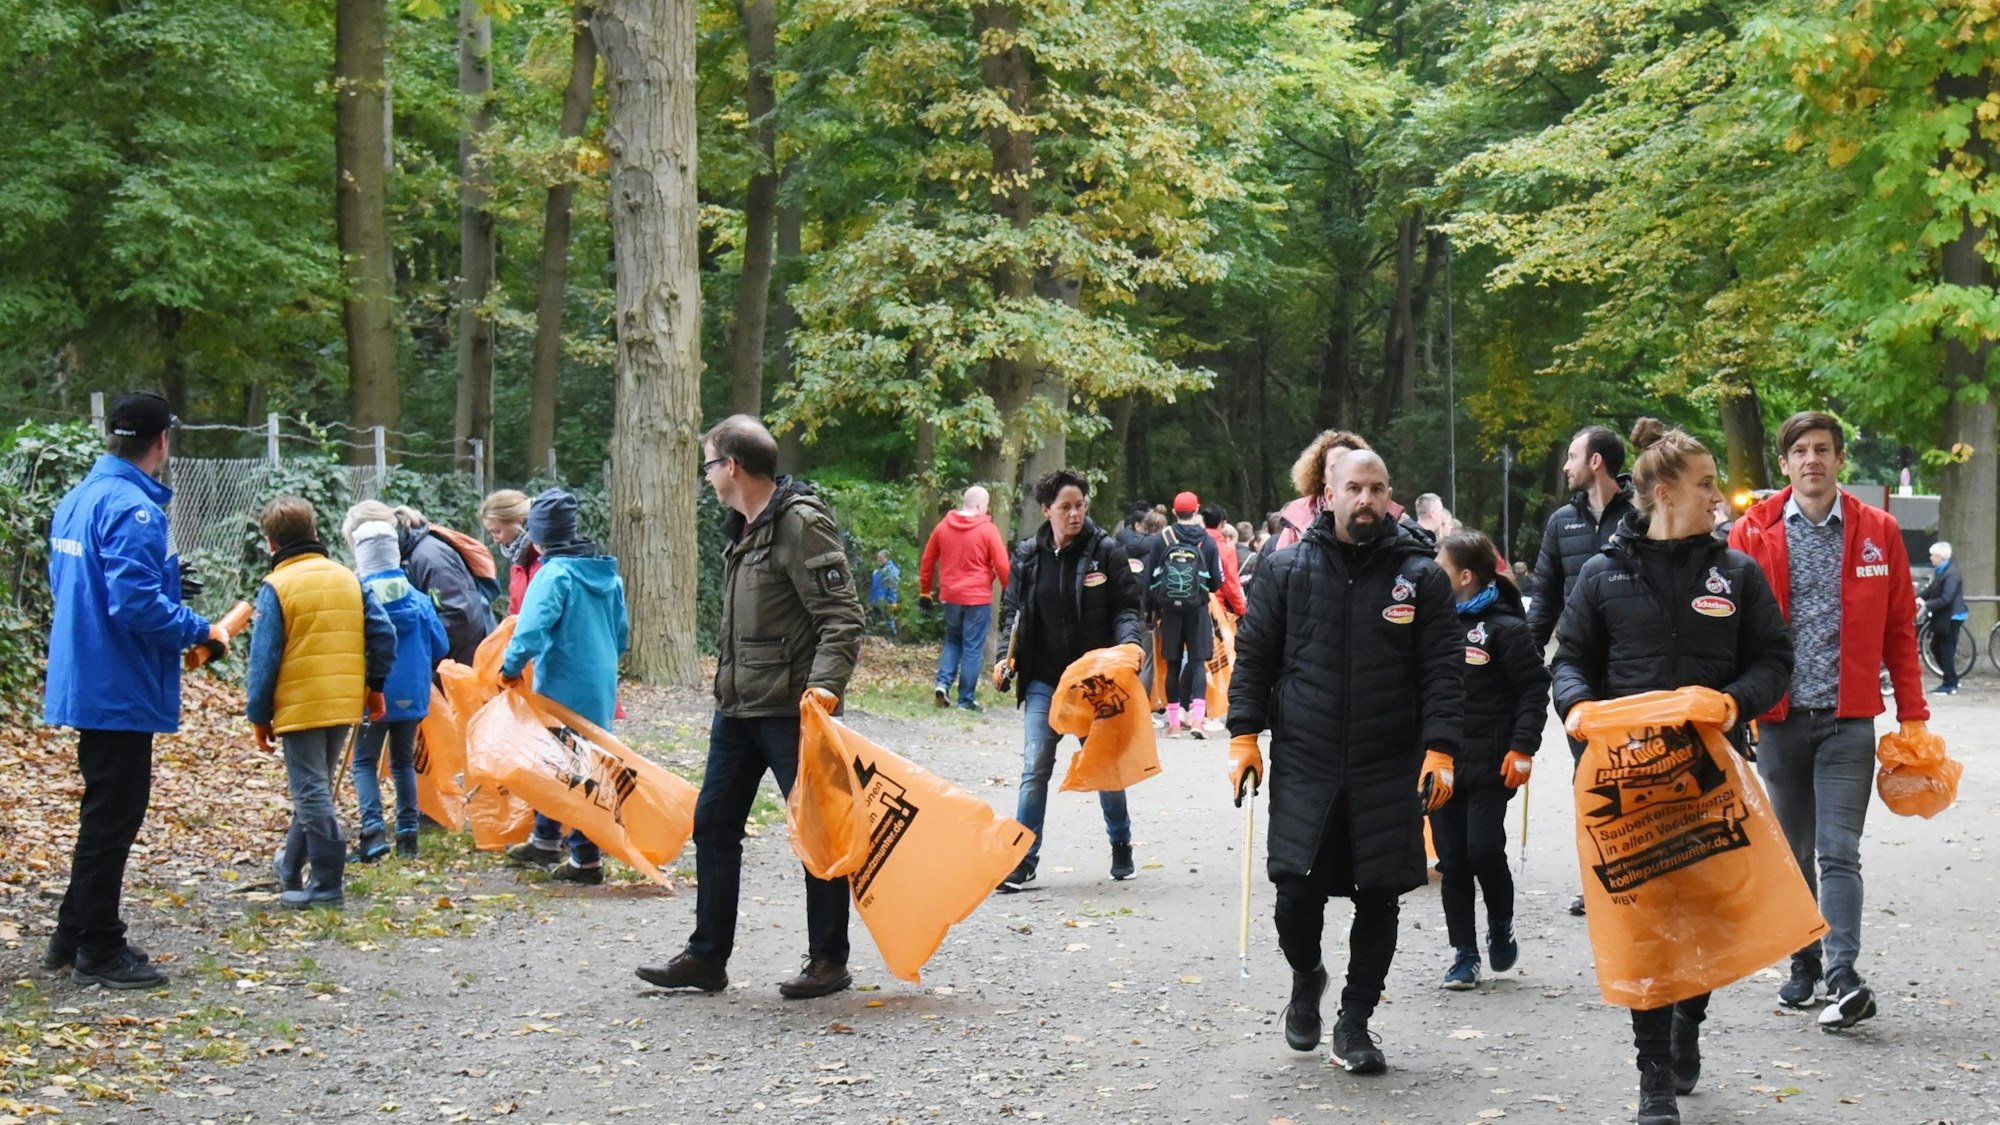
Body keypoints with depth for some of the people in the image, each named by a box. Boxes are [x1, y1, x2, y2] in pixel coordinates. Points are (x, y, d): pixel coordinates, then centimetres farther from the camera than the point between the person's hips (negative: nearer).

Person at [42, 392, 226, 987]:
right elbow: (136, 603, -27)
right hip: (120, 689, -10)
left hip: (85, 684, 10)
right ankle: (99, 951, 8)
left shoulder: (77, 500, 11)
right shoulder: (132, 508, -19)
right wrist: (200, 630, -13)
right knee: (113, 817, 0)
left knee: (105, 811, 20)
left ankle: (74, 936, 27)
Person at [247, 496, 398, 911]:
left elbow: (264, 658, -8)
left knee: (311, 793, -3)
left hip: (299, 706, -6)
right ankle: (292, 868, 33)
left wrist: (259, 716, -2)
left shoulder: (276, 587, -8)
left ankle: (328, 884, -6)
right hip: (346, 706, 6)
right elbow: (384, 633, 7)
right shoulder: (349, 579, 8)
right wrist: (374, 686, 18)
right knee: (316, 788, 19)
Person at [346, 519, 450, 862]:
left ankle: (373, 829, -15)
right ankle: (408, 834, 13)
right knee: (404, 762, 16)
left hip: (372, 695, -4)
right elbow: (440, 646, 3)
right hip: (411, 696, 4)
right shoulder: (417, 599, -2)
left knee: (365, 762, 4)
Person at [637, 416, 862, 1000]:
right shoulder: (743, 529, 15)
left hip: (790, 710, -10)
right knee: (713, 824, 11)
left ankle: (829, 960, 10)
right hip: (737, 708, 10)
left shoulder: (801, 524, -14)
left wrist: (825, 683, -31)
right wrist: (727, 683, 19)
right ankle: (706, 957, 20)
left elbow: (843, 617, -19)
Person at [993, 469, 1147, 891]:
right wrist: (1007, 655, -1)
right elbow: (1013, 610, 13)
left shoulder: (1105, 551, -4)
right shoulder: (1028, 555, 4)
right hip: (1043, 681, 2)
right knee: (1035, 769, -4)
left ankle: (1121, 847, 31)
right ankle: (1023, 859, 1)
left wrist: (1128, 643, -21)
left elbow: (1126, 606, -2)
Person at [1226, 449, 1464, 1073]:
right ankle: (1306, 978, 25)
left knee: (1378, 898, 3)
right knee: (1297, 890, -7)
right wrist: (1244, 735, 0)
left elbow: (1443, 668, 1)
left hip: (1390, 770, 0)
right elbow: (1253, 654, 8)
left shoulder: (1422, 575, 3)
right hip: (1303, 765, 0)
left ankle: (1354, 1023, 18)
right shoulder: (1287, 570, 4)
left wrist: (1440, 749, -8)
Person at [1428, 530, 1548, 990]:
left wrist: (1523, 748, -14)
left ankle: (1501, 928, 18)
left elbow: (1534, 689, -6)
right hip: (1439, 762, 5)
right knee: (1452, 861, 5)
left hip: (1489, 766, -5)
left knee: (1484, 851, -9)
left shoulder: (1504, 627, -7)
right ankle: (1464, 955, 14)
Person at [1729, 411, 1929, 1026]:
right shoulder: (1753, 533, 2)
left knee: (1839, 852, -9)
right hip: (1780, 718, 1)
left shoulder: (1878, 532, 3)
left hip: (1849, 720, -1)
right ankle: (1804, 967, 23)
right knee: (1793, 852, 11)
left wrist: (1912, 714, 3)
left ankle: (1843, 977, -13)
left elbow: (1900, 629, 6)